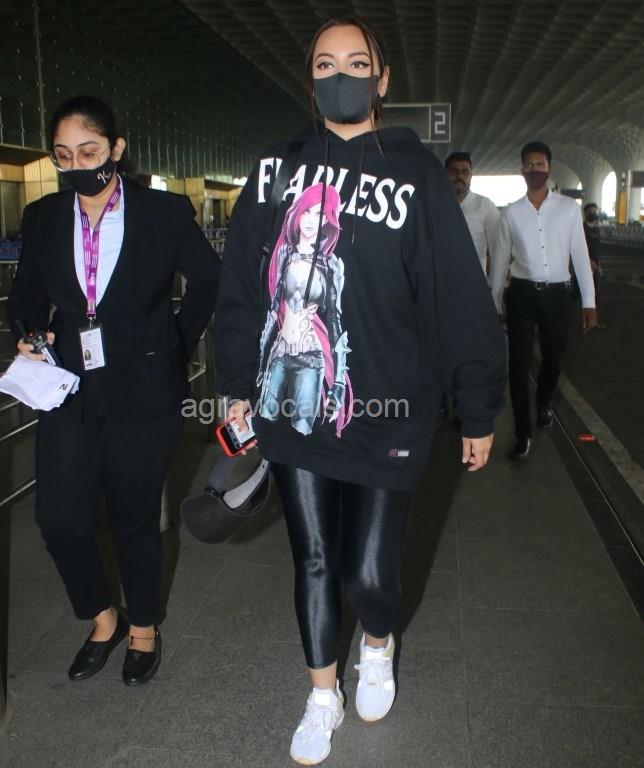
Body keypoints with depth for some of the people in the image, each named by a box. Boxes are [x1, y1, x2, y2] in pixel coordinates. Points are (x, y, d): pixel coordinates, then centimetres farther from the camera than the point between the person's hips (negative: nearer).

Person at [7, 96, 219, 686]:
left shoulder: (165, 212, -4)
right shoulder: (42, 218, 6)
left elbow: (209, 279, 6)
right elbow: (27, 296, 14)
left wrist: (179, 342, 3)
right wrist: (30, 336, -6)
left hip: (143, 393, -3)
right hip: (70, 392, 3)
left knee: (136, 520, 9)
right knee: (60, 519, 0)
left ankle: (144, 628, 34)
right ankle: (103, 618, 29)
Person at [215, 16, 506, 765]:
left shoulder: (415, 172, -4)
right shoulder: (276, 168, 5)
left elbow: (461, 297, -5)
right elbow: (240, 284, 9)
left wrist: (478, 410, -3)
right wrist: (239, 384, 11)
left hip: (382, 413, -2)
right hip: (292, 406, 3)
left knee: (368, 574, 3)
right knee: (313, 560, 14)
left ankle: (376, 645, 41)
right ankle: (323, 697, 39)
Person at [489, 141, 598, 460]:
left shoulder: (569, 208, 1)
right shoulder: (511, 213, 1)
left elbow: (580, 255, 1)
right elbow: (500, 260, 7)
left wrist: (589, 302, -1)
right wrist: (494, 304, 8)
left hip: (557, 294, 1)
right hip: (522, 293, -1)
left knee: (553, 358, 16)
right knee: (519, 364, -2)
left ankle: (543, 404, 47)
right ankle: (523, 432, 10)